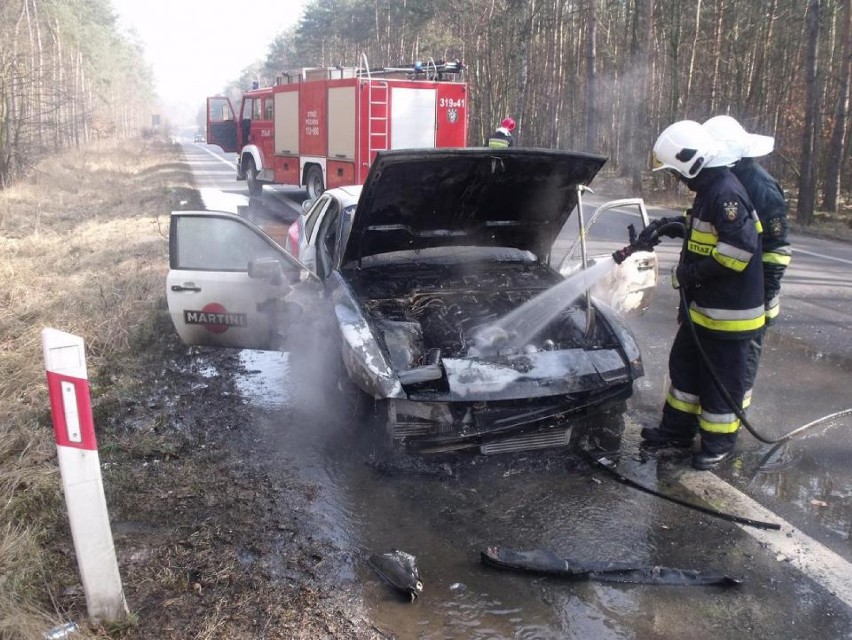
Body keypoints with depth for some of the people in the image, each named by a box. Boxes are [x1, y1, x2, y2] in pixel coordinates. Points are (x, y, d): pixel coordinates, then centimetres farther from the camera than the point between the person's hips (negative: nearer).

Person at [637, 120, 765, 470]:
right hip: (702, 306, 11)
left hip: (728, 311, -11)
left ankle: (718, 443, 18)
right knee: (685, 365, 19)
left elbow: (741, 246, -29)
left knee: (721, 379, 3)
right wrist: (668, 226, 14)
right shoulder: (709, 190, 11)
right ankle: (677, 429, 33)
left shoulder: (726, 193, -21)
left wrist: (694, 272, -23)